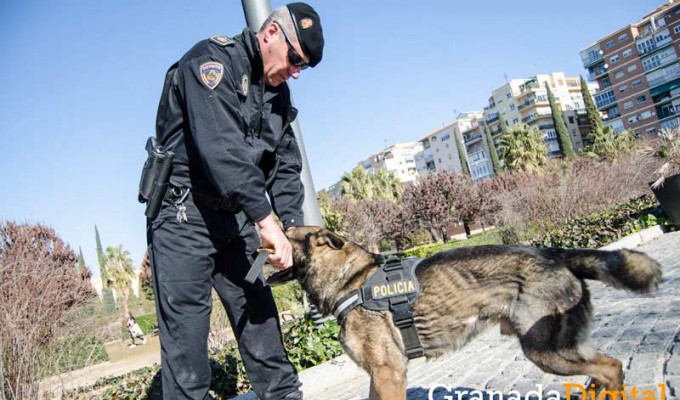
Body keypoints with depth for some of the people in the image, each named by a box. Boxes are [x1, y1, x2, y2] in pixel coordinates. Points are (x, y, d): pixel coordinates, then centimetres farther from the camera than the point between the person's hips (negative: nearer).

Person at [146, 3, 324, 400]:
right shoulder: (212, 60, -13)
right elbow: (221, 147, -27)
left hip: (236, 218, 7)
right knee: (186, 327, -6)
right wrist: (266, 220, -31)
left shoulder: (278, 93, 12)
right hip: (184, 215, -7)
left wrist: (295, 228, -3)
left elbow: (285, 166, 11)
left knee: (258, 312, 9)